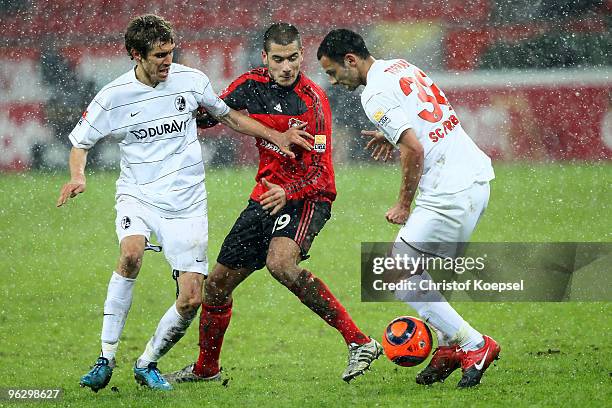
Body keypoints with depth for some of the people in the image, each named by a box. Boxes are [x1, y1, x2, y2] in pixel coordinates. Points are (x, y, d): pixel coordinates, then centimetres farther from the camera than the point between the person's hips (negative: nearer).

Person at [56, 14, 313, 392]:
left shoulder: (190, 80, -1)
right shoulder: (113, 97, -5)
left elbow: (228, 116, 16)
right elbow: (80, 142, 8)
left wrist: (276, 136, 8)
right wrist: (78, 176, -12)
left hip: (186, 203, 2)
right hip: (138, 195, -2)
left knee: (191, 300, -7)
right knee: (131, 254, -33)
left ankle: (147, 363, 19)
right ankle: (106, 359, -23)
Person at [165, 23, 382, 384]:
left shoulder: (312, 100, -17)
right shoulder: (252, 84, -1)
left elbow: (320, 172, -20)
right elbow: (213, 113, 16)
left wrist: (288, 192, -37)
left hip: (306, 198, -7)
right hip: (267, 195, 7)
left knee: (279, 262, -35)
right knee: (218, 284, 10)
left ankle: (359, 343, -32)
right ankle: (206, 368, 34)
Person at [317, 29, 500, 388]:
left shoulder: (376, 94, -13)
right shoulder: (402, 67, 15)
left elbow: (414, 149, -21)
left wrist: (404, 205, -9)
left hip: (451, 193, -10)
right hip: (477, 174, 10)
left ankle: (474, 345, -2)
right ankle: (449, 346, 18)